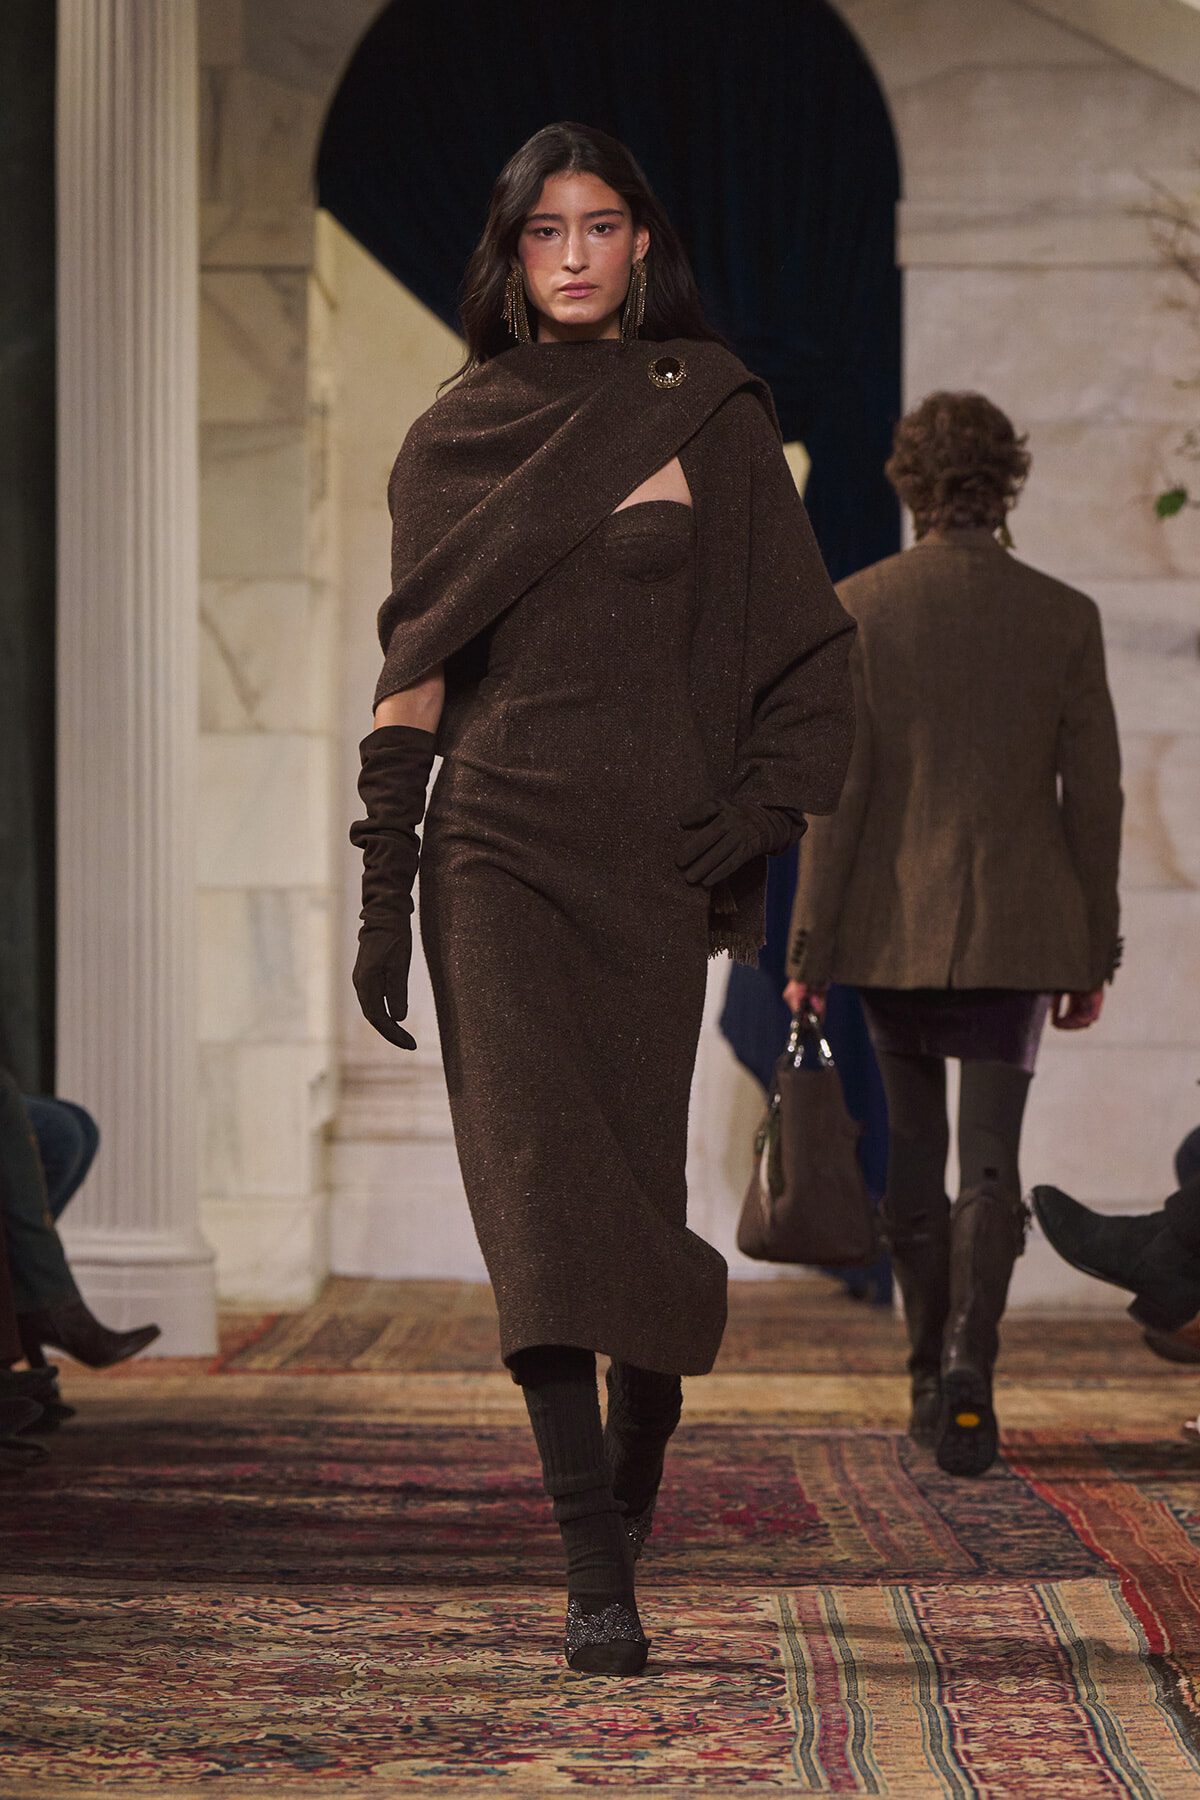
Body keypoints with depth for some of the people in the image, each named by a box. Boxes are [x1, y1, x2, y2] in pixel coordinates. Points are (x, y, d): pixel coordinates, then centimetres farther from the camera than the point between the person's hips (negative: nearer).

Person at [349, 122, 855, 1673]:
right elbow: (414, 667, 7)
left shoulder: (715, 419, 6)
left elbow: (801, 641, 5)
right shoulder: (452, 438, 9)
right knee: (539, 1174, -11)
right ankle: (597, 1574, -12)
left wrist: (761, 810, -9)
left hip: (651, 846, 0)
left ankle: (648, 1403, 32)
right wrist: (381, 893, 2)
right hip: (495, 838, 0)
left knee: (626, 1176, 0)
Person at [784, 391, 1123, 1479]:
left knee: (914, 1155, 14)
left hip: (893, 925, 0)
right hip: (1014, 929, 0)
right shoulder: (1064, 617, -1)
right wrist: (1093, 957, 7)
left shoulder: (858, 608, -4)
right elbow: (1093, 797, -1)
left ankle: (931, 1380, 24)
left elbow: (838, 788, -8)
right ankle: (969, 1367, -21)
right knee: (991, 1162, 0)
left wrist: (806, 948, -4)